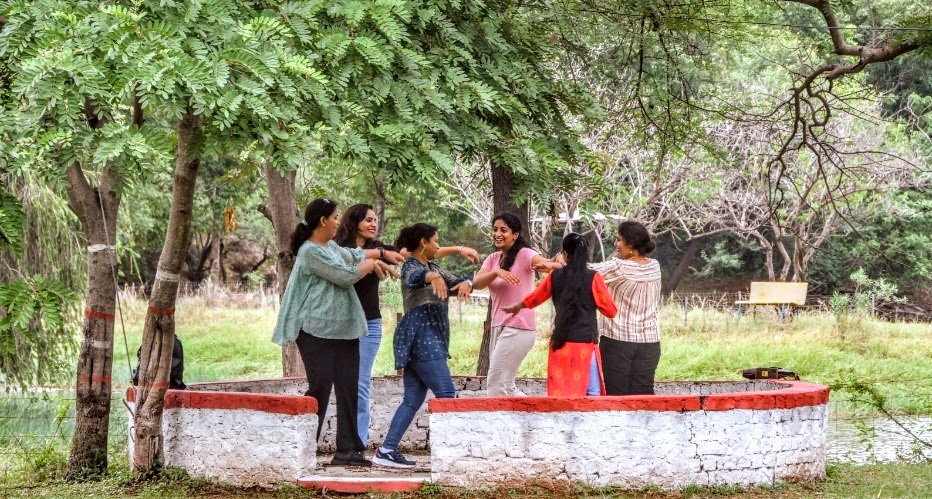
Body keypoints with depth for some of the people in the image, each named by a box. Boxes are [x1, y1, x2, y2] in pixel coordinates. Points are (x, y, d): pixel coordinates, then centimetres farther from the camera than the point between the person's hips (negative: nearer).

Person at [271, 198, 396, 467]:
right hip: (317, 331, -9)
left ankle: (348, 449, 8)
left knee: (348, 388, 5)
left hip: (344, 330, 9)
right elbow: (345, 276, -14)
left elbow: (352, 256, 35)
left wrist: (376, 261, 17)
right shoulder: (310, 252, -13)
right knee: (320, 389, -9)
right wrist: (370, 264, 3)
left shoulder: (331, 247, 16)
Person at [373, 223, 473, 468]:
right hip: (421, 336, -9)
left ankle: (387, 450, 1)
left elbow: (455, 281, 16)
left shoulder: (433, 267, 21)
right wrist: (432, 277, -52)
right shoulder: (411, 265, -6)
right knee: (446, 395, -11)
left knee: (413, 399, 4)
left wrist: (465, 283, -10)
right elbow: (413, 278, -30)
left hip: (430, 339, 9)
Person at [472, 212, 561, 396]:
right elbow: (476, 283, -4)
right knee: (506, 388, 14)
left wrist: (547, 265, -52)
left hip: (518, 329, -8)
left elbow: (542, 262, -27)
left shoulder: (524, 254, -7)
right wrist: (497, 272, -23)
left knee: (495, 386, -9)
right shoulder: (493, 259, 13)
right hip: (498, 328, 8)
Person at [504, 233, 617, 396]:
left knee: (560, 392, 8)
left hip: (561, 344, 3)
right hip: (585, 344, -3)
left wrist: (515, 307, 39)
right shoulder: (593, 278, -6)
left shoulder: (555, 276, 4)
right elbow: (611, 311, -3)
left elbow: (534, 299, 20)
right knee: (592, 394, 1)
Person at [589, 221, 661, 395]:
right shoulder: (654, 267, 4)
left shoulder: (619, 268, -14)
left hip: (618, 341, -5)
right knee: (643, 394, 4)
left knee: (616, 394, 0)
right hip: (649, 341, 5)